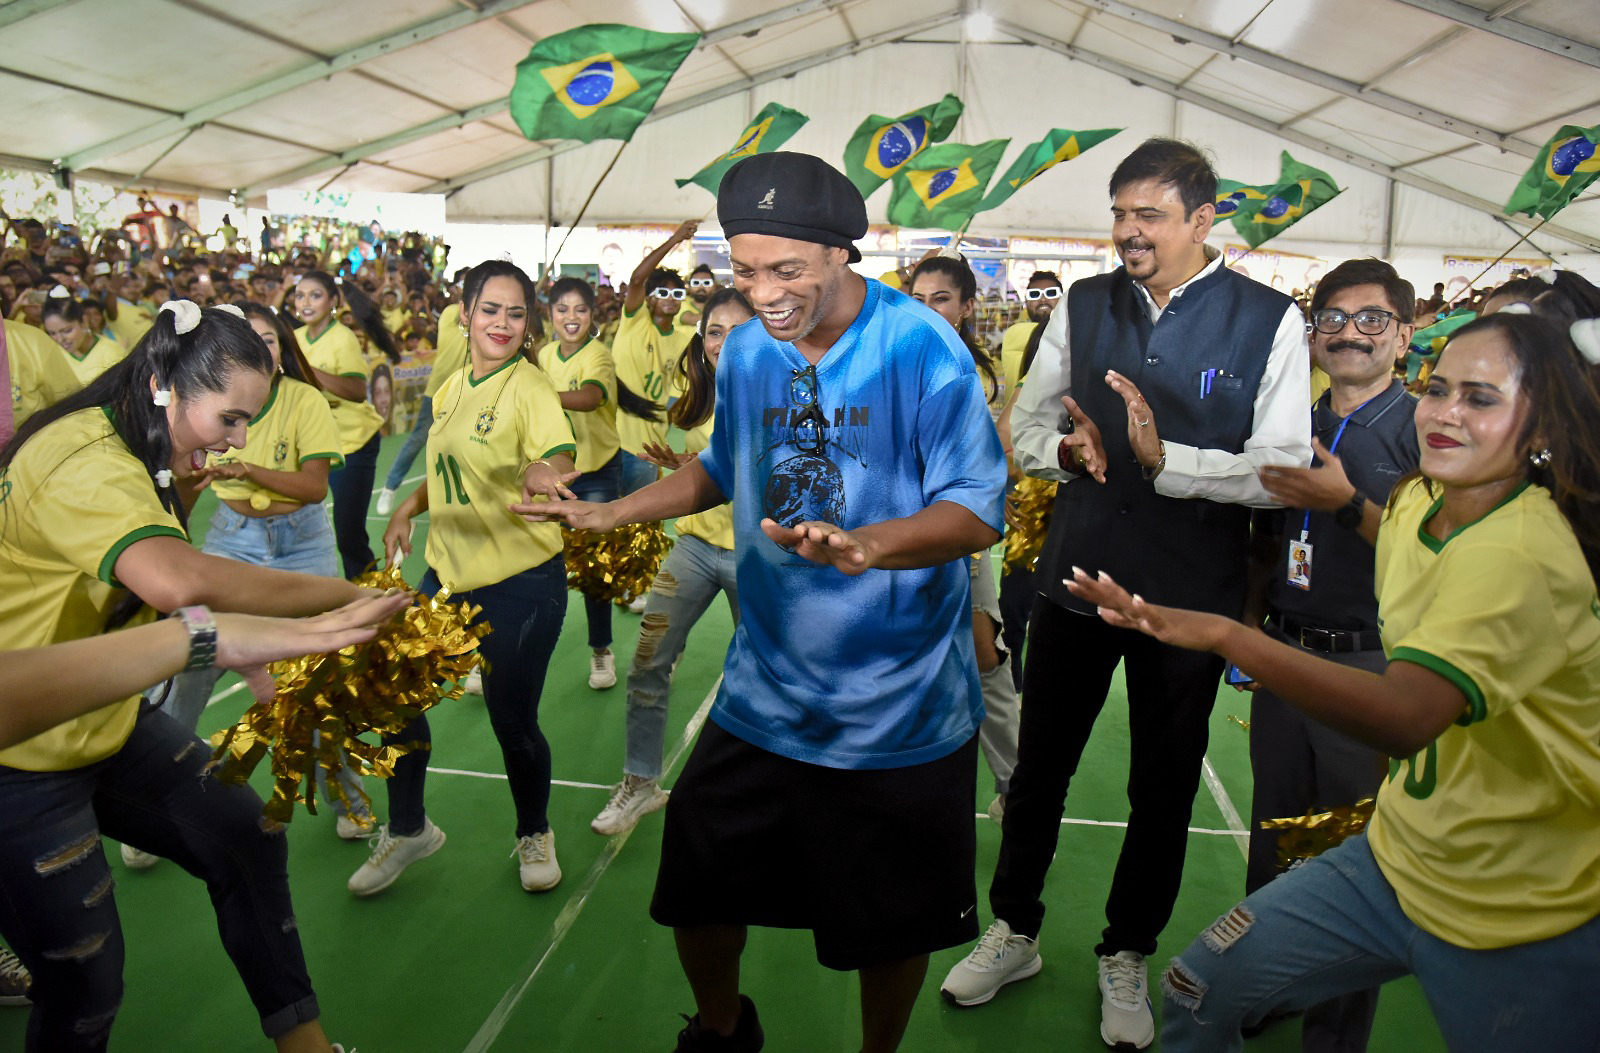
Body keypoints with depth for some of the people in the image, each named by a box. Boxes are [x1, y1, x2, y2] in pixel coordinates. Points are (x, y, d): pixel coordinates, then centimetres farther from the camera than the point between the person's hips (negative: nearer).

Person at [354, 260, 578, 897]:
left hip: (521, 581, -6)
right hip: (448, 571, 7)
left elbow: (560, 459, -31)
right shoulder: (453, 387, 8)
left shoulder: (529, 386, -13)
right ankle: (407, 830, 33)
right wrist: (409, 508, 6)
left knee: (513, 721, 1)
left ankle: (534, 834, 31)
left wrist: (543, 473, -54)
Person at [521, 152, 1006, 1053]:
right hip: (766, 689, 5)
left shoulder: (921, 347, -15)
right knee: (696, 885, 14)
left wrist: (866, 545, -37)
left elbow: (979, 512, -20)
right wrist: (612, 511, 10)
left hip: (899, 703, -4)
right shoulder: (747, 350, 3)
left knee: (891, 923, 14)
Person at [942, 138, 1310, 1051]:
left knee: (1164, 790, 14)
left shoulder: (1270, 322, -8)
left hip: (1191, 594, -2)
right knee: (1039, 767, 15)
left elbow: (1283, 471, -14)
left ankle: (1127, 960, 38)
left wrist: (1164, 459, -28)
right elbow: (1027, 428, 7)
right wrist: (1069, 450, -15)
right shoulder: (1083, 307, 2)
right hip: (1077, 574, 3)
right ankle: (1015, 933, 38)